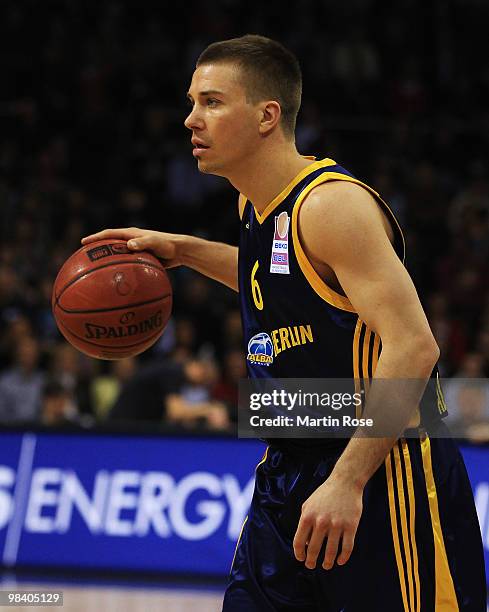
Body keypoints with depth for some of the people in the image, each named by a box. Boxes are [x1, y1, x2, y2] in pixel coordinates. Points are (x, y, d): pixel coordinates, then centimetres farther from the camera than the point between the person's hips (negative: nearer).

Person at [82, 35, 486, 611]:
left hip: (383, 467, -9)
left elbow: (412, 347, -26)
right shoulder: (255, 205, 9)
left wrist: (348, 481, -30)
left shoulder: (331, 203, -18)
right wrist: (184, 251, 20)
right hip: (290, 468, 9)